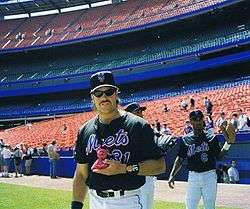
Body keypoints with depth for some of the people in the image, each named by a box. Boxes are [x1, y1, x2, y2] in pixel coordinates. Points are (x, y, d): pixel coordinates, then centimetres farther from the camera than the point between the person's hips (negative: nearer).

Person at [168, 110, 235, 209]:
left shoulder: (211, 137, 2)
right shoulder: (185, 139, 6)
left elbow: (219, 156, 2)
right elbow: (180, 159, 6)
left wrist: (228, 143, -12)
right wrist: (172, 175, -5)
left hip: (209, 176, -1)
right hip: (193, 176, 1)